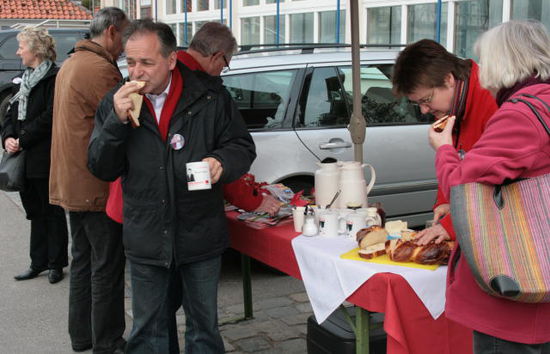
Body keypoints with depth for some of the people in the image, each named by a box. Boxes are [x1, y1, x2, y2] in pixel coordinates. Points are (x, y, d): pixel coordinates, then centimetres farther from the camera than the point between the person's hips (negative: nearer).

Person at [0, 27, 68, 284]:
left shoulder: (54, 79, -11)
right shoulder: (27, 79, 17)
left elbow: (50, 117, -19)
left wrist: (23, 140, -15)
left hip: (45, 159, -8)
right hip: (26, 159, 8)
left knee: (52, 212, 3)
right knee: (35, 212, 14)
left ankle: (56, 264, 14)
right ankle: (39, 263, 23)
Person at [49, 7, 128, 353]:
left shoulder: (70, 65, 14)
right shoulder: (101, 69, -18)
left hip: (71, 183, 10)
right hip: (97, 185, -10)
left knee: (83, 260, 18)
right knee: (107, 267, 1)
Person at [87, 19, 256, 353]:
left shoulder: (210, 95, -7)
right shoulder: (115, 102, -1)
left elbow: (242, 146, 1)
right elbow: (101, 169, -2)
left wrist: (221, 162, -21)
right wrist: (117, 121, -17)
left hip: (201, 236, -1)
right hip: (146, 238, 2)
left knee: (204, 327, 15)